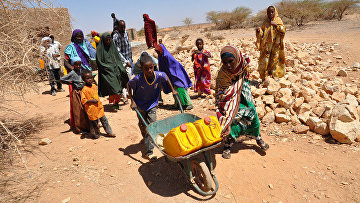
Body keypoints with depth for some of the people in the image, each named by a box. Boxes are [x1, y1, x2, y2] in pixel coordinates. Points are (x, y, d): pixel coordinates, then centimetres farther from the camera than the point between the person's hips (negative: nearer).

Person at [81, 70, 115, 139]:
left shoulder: (94, 86, 6)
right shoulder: (84, 89, -17)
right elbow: (83, 100, -20)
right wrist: (92, 101, -25)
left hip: (99, 107, 7)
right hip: (92, 109, -7)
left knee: (104, 120, 13)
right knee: (94, 123, 7)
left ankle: (109, 132, 25)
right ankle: (96, 134, 27)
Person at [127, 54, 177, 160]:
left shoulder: (159, 75, -25)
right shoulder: (138, 79, -30)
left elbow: (166, 77, 0)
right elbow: (129, 85, -9)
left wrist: (172, 90, 2)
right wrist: (132, 101, -15)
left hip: (152, 105, 1)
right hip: (140, 105, 0)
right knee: (143, 125, 16)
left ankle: (149, 151, 1)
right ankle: (145, 139, 47)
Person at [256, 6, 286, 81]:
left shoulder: (278, 21, 4)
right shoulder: (265, 22, 8)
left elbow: (283, 31, -5)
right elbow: (262, 34, 9)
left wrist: (276, 25, -17)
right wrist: (259, 31, -12)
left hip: (276, 45, -1)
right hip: (266, 45, 1)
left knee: (275, 60, 4)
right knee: (264, 61, -3)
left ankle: (275, 76, 16)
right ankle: (264, 77, 5)